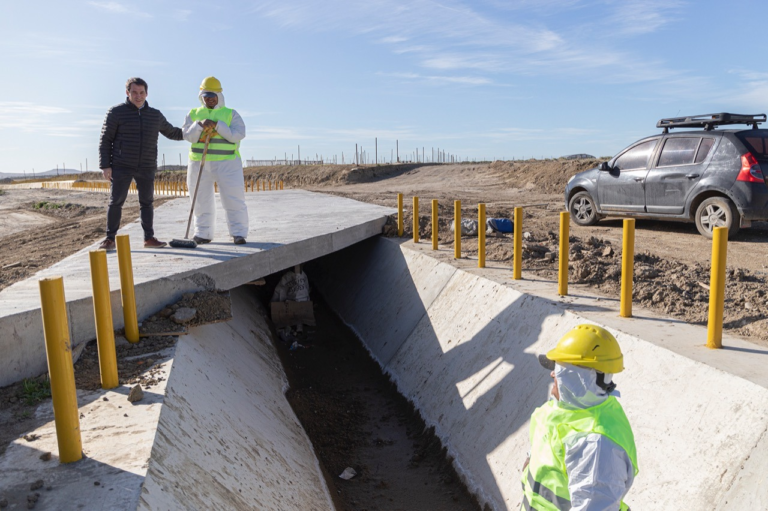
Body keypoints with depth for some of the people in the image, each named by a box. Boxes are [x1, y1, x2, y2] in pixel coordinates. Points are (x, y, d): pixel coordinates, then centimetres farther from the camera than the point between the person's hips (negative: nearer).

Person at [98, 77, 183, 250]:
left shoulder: (155, 115, 9)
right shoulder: (116, 112, -2)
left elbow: (172, 132, 22)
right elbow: (105, 140, -2)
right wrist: (105, 165, -8)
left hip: (147, 168, 3)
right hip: (121, 167, -3)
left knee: (146, 202, 7)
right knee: (115, 201, -2)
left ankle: (149, 238, 14)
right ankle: (110, 239, 7)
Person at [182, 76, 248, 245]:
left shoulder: (231, 114, 6)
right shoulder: (194, 114, 13)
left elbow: (238, 134, -10)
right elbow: (187, 135, 0)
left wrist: (217, 125, -19)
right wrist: (200, 125, -17)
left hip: (227, 163, -3)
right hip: (199, 163, 3)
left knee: (233, 198, -7)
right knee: (201, 200, 7)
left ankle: (238, 233, 0)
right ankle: (203, 234, 16)